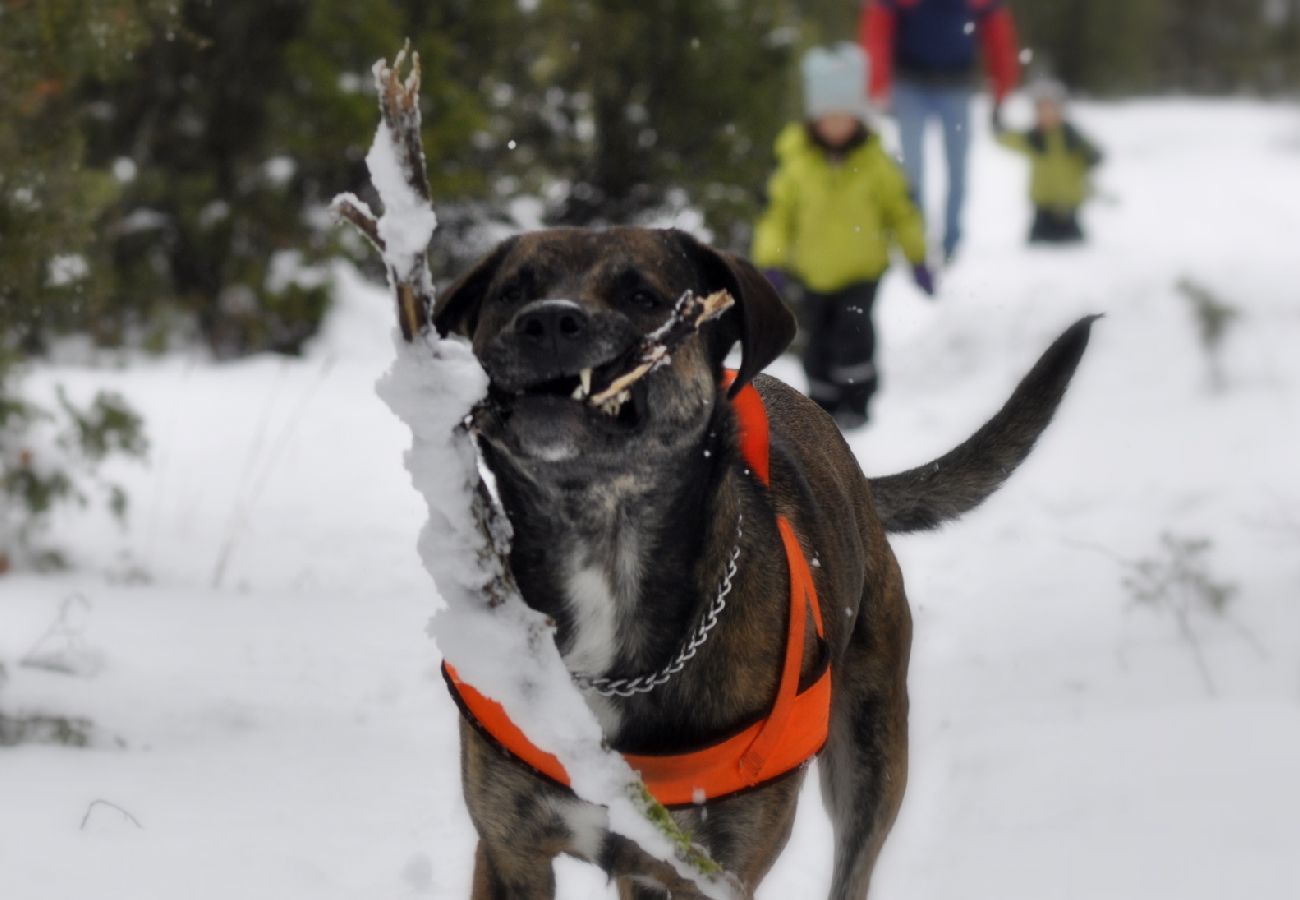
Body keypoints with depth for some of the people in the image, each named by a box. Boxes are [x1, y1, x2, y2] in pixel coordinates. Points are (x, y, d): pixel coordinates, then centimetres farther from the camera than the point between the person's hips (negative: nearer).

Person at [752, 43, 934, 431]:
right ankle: (823, 405, 25)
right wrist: (770, 261, -10)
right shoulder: (796, 163, -8)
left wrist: (917, 258, 3)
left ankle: (857, 401, 0)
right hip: (813, 272, 2)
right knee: (819, 339, 9)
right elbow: (778, 212, -3)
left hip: (862, 269, -2)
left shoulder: (874, 162, -8)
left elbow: (900, 209, 1)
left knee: (853, 331, -15)